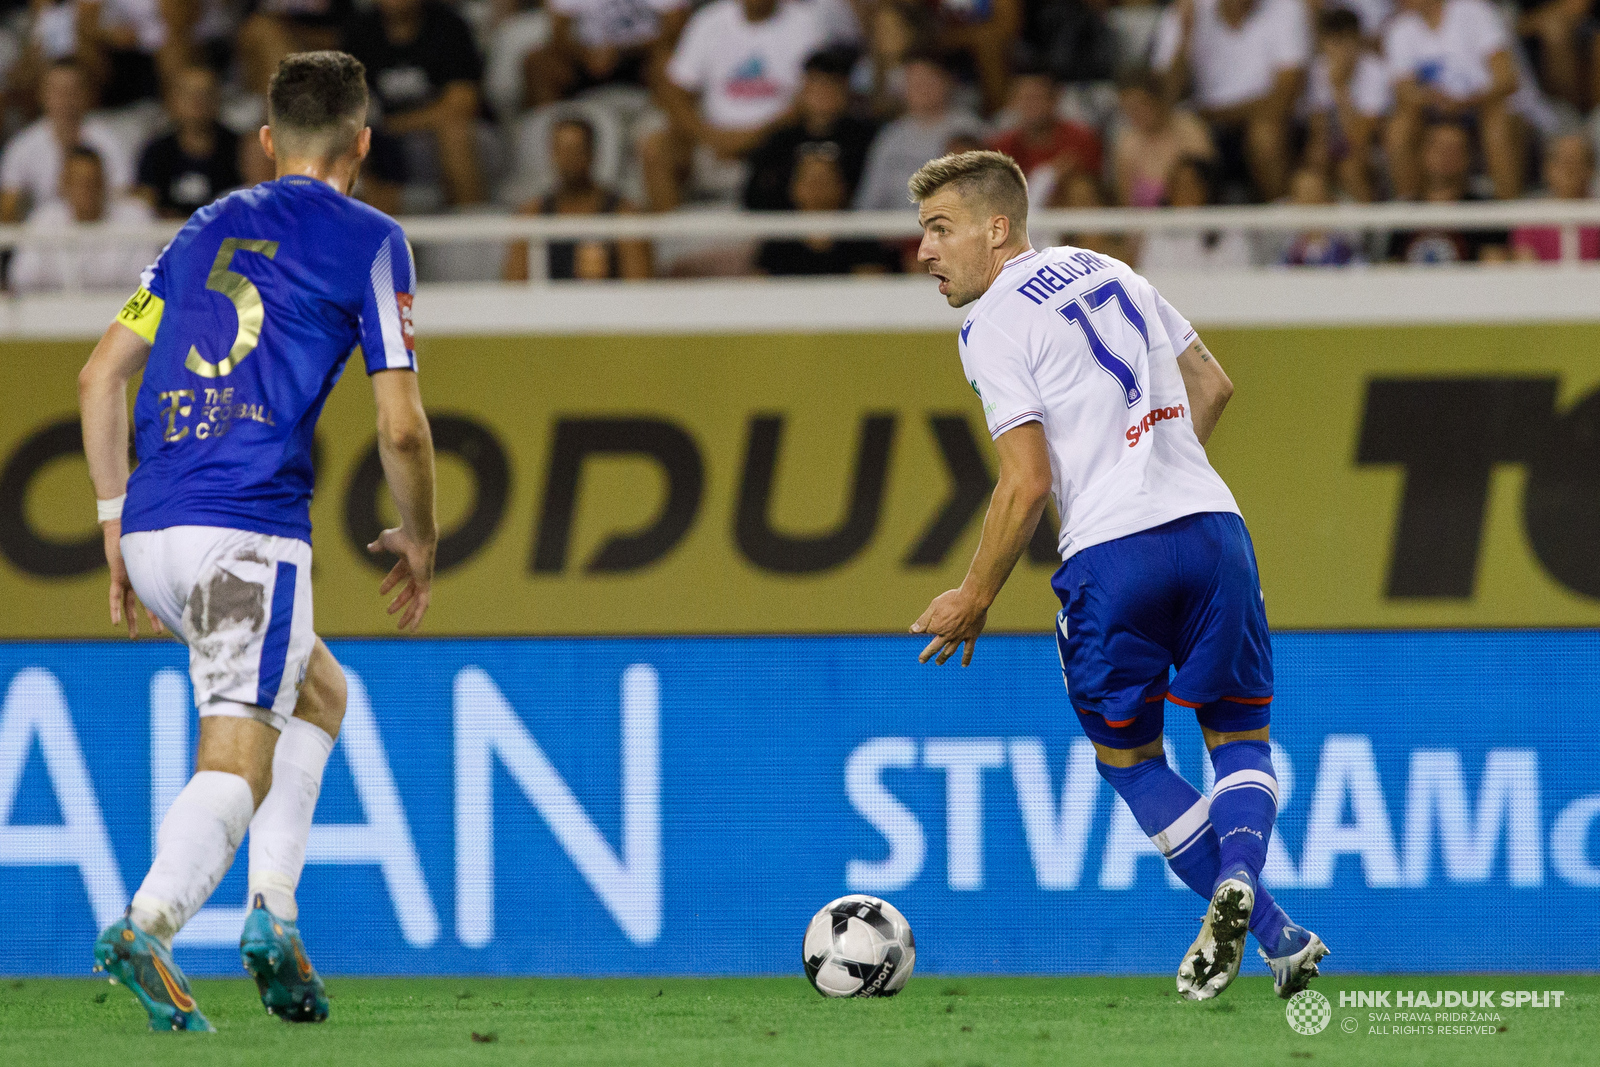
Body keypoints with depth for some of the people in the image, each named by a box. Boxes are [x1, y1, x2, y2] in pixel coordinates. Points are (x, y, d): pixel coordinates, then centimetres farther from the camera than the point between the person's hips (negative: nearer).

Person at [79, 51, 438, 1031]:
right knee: (238, 766, -10)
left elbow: (101, 376, 18)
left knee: (320, 694, 24)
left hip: (152, 532, 6)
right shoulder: (369, 242, 4)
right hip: (249, 531, -6)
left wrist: (116, 519, 22)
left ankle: (274, 911, 8)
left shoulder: (205, 230, 21)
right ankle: (147, 924, -35)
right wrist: (419, 543, 14)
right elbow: (401, 426, -1)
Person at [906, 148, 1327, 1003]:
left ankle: (1277, 936, 2)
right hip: (1210, 523, 6)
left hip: (1110, 554, -6)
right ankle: (1239, 878, -17)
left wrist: (973, 601, -1)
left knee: (1127, 757, 14)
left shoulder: (993, 327, -4)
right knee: (1240, 739, 15)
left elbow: (1027, 484, -10)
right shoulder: (1105, 271, 18)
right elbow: (1211, 385, 24)